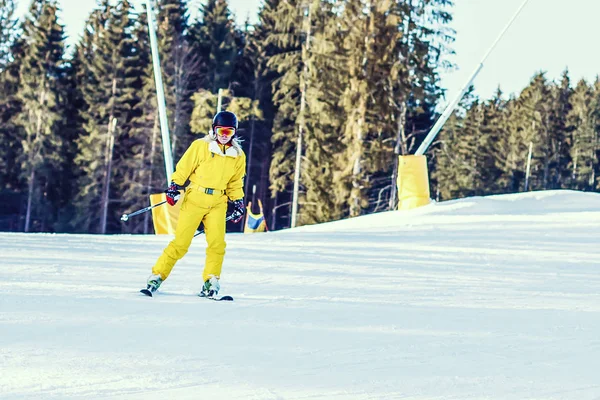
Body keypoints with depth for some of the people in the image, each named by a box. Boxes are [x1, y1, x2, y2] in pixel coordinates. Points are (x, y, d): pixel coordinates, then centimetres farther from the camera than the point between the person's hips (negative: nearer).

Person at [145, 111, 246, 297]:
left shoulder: (238, 155, 7)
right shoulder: (200, 147, -5)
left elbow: (235, 183, 17)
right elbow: (183, 168, 0)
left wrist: (238, 203, 11)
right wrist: (174, 188, -8)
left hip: (218, 202, 3)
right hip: (195, 198, -3)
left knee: (217, 243, -12)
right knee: (181, 242, -6)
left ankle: (211, 282, -3)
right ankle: (157, 276, 3)